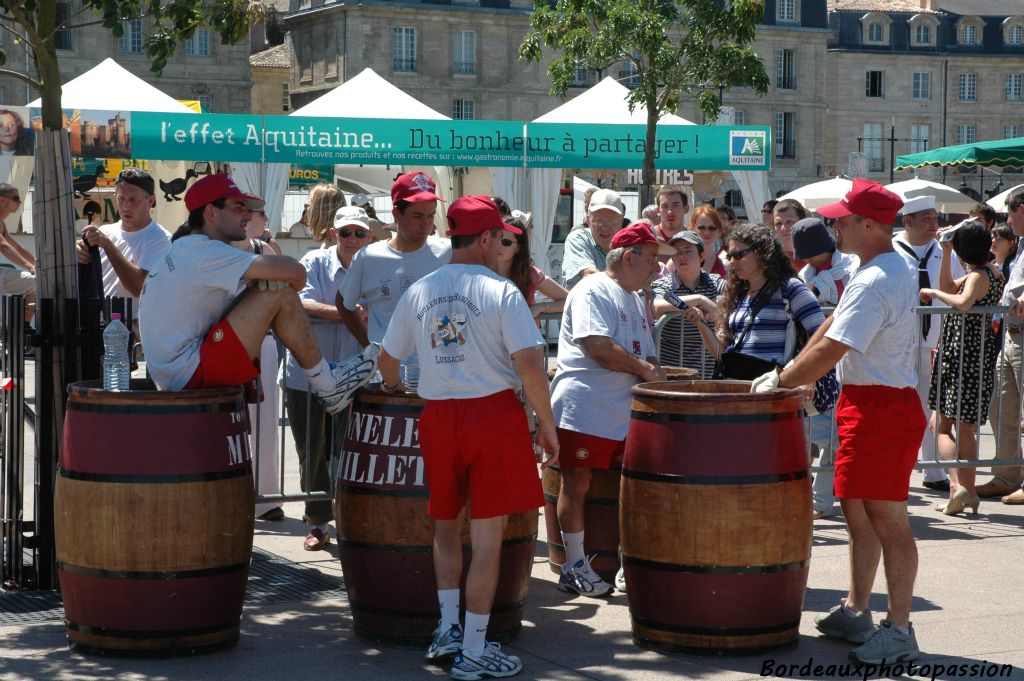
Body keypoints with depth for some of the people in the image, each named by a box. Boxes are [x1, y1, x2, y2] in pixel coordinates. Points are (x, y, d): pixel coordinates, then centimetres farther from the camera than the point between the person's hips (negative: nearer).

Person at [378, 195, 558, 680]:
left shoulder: (419, 292, 6)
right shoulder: (501, 291, -8)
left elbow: (387, 357, 15)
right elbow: (530, 365, -15)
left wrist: (392, 387, 37)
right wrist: (547, 426, -5)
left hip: (438, 416, 5)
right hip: (494, 414, -4)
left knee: (446, 525, 25)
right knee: (487, 538, 2)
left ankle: (448, 626, 22)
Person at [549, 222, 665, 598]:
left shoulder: (635, 301, 21)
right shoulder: (593, 291, -8)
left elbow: (645, 354, 27)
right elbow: (597, 346, -21)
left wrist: (653, 371, 4)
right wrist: (642, 368, -11)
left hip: (625, 411, 8)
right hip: (584, 408, -8)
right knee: (577, 484, -2)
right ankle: (575, 565, 5)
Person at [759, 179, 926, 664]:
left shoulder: (873, 284, -22)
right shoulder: (888, 269, 13)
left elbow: (828, 352, -23)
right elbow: (832, 328, 18)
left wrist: (779, 382, -9)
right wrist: (789, 372, 13)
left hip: (882, 409, -11)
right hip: (865, 405, 11)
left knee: (888, 519, -6)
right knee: (858, 511, 16)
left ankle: (899, 631, -2)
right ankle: (856, 612, 25)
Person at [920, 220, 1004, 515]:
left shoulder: (979, 276, -17)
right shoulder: (991, 270, 11)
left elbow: (962, 302, -37)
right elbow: (949, 287, 16)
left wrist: (934, 292, -22)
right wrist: (945, 253, 10)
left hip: (962, 355, -9)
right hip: (977, 355, 9)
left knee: (942, 425, -4)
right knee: (966, 427, 14)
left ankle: (957, 485, -18)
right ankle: (968, 493, 17)